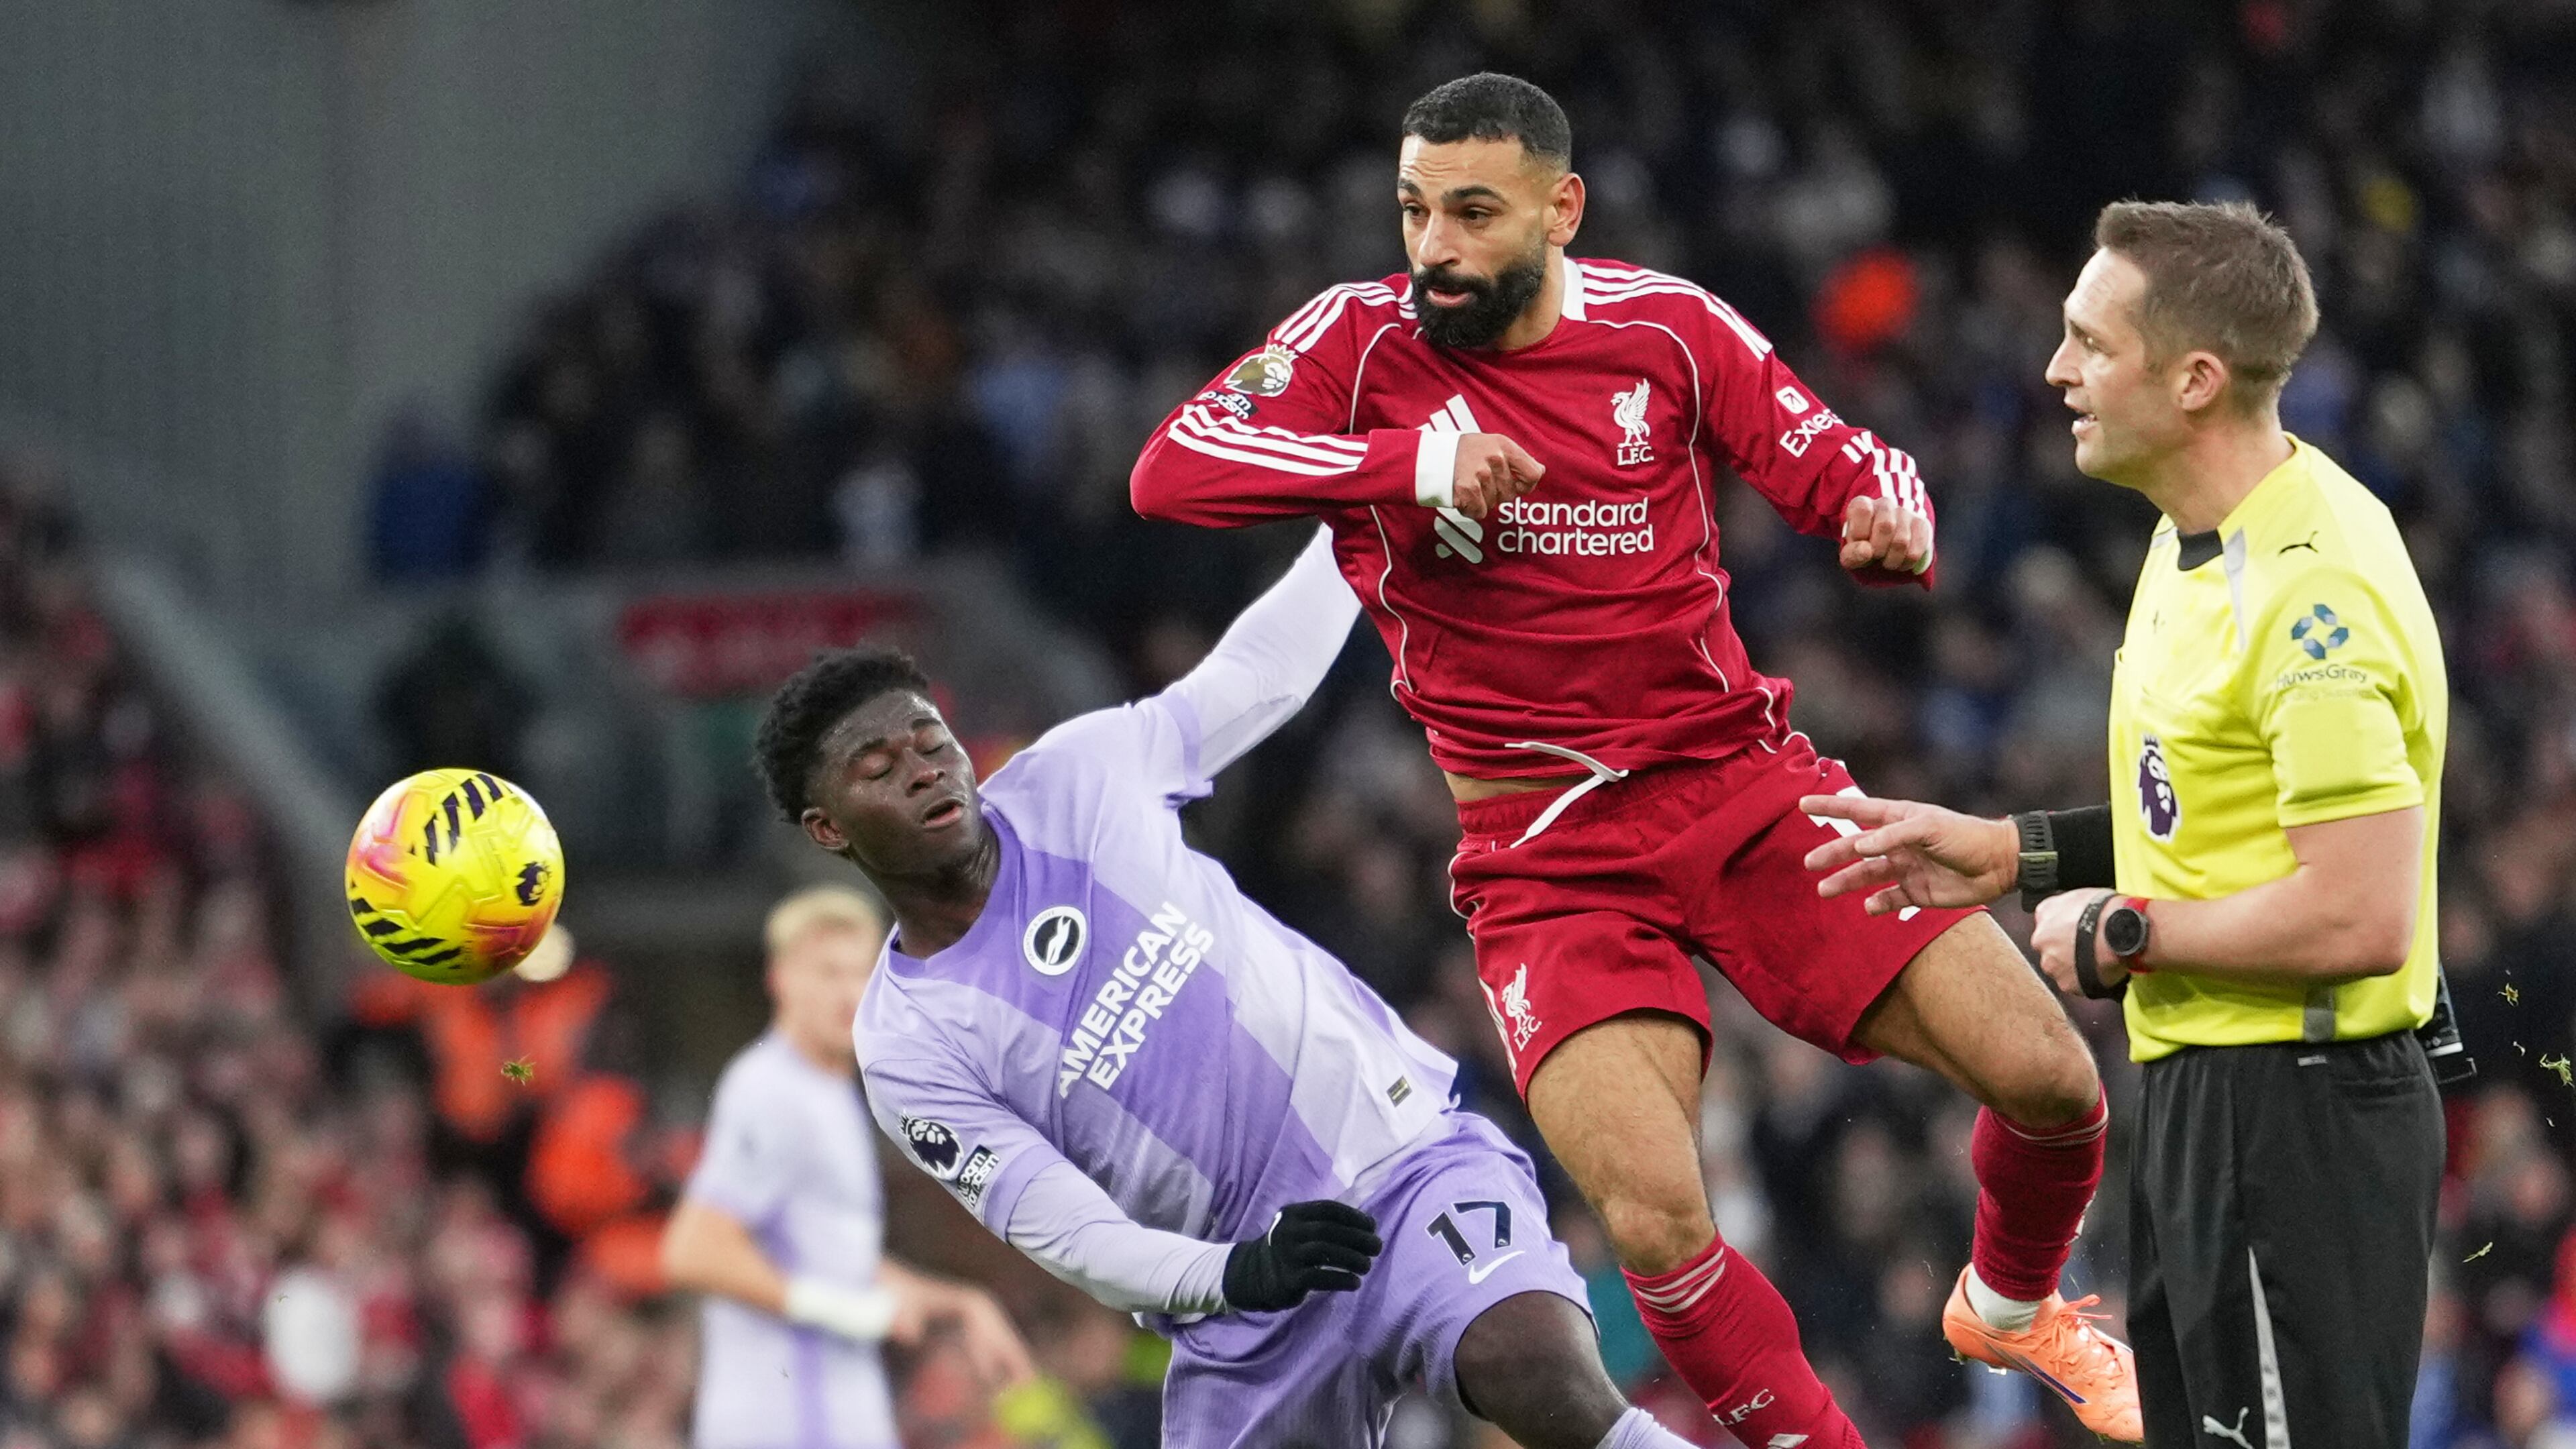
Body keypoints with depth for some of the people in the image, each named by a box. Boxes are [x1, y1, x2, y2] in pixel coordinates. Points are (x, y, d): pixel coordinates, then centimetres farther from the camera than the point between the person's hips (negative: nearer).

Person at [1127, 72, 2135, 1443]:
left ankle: (2013, 1301, 28)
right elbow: (1168, 471, -17)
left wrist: (1892, 521, -20)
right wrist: (1414, 462, -29)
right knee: (1654, 1217, -23)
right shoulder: (1363, 340, -5)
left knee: (2047, 1077, -5)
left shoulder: (1664, 326, 0)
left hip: (1742, 781, 2)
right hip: (1548, 854, -2)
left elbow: (1835, 460, 5)